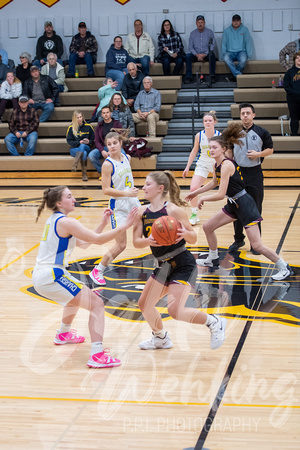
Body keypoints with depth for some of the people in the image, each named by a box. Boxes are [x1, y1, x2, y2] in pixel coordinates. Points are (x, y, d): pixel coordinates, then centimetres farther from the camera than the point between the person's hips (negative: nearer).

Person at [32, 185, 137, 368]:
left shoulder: (54, 220, 16)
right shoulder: (65, 222, -14)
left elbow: (84, 243, 18)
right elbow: (98, 239, -19)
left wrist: (103, 224, 13)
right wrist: (124, 226, -16)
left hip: (40, 276, 10)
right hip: (51, 276, -10)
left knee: (77, 295, 37)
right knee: (96, 303, -10)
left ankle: (63, 334, 53)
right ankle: (97, 355, -21)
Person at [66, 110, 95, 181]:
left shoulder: (88, 127, 6)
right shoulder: (71, 128, 3)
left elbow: (93, 140, 10)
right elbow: (69, 141, 0)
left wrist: (89, 142, -13)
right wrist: (79, 142, -16)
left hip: (87, 147, 1)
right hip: (74, 149, -1)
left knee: (83, 146, -37)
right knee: (84, 153, -35)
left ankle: (74, 165, -47)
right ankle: (84, 174, -40)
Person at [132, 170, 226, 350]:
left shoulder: (174, 210, -16)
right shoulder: (143, 212, 2)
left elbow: (193, 239, -11)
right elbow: (136, 241, -3)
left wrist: (185, 233, -33)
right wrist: (148, 241, -24)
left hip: (183, 265, -8)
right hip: (163, 266, 8)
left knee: (175, 310, -19)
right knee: (145, 304, 12)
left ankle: (215, 322, 3)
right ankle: (161, 338, 37)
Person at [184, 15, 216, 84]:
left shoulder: (210, 32, 3)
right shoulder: (193, 33, 8)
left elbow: (213, 45, -4)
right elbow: (190, 47, 3)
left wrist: (205, 54, -17)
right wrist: (197, 55, -15)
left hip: (206, 54, -2)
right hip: (196, 54, 2)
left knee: (212, 55, -35)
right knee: (187, 56, -28)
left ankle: (212, 76, -26)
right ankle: (188, 77, -28)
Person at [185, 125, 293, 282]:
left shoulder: (226, 165, -23)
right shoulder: (217, 165, 5)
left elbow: (220, 194, -25)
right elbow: (214, 182, 27)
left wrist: (203, 198, -9)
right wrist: (195, 192, 30)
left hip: (244, 204, -10)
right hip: (234, 204, 10)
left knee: (256, 245, -11)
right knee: (207, 227, 15)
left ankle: (284, 267, 4)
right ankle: (213, 260, 34)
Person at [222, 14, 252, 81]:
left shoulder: (245, 30, 8)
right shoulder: (227, 31, 12)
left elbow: (248, 42, 5)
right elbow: (223, 44, 12)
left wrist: (248, 55, -5)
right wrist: (224, 53, -2)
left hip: (241, 51, -1)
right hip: (230, 52, 1)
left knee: (243, 60, -37)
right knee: (226, 59, -35)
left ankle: (234, 75, -17)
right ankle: (239, 75, -37)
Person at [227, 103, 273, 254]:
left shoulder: (262, 132, 1)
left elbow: (270, 149, 7)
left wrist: (258, 154, -11)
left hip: (255, 174, -2)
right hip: (238, 172, 2)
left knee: (255, 209, 0)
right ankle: (238, 240, 19)